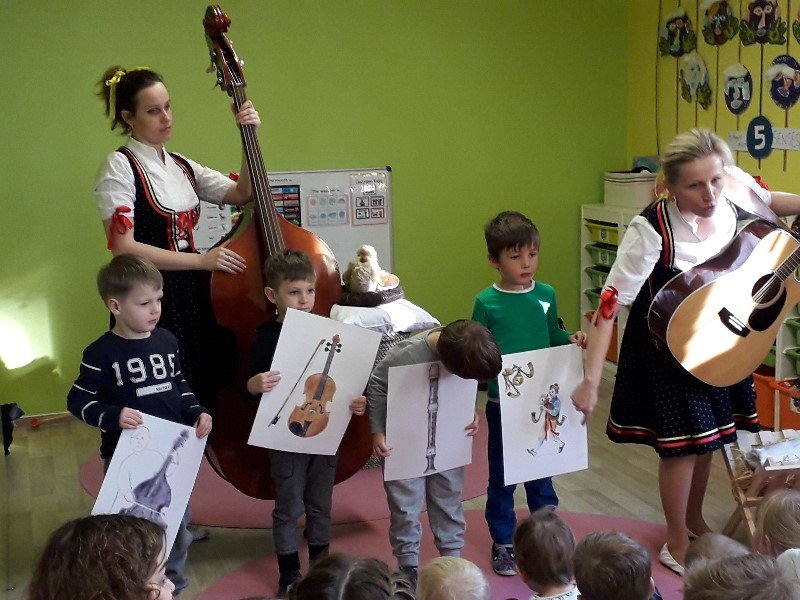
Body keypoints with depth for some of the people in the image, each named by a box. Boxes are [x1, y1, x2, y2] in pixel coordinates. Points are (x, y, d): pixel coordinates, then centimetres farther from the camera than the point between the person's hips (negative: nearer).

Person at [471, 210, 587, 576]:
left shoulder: (546, 295, 1)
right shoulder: (486, 303, -9)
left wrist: (572, 340, -6)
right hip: (502, 404, -3)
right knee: (501, 476, 10)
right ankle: (503, 542, 24)